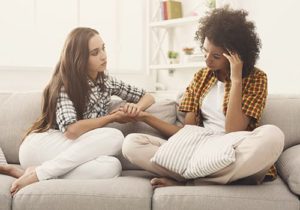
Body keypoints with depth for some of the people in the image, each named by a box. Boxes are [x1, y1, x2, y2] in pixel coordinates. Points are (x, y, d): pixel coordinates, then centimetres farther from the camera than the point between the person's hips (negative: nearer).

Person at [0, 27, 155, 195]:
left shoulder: (107, 82, 8)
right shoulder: (64, 84, -11)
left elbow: (148, 97, 14)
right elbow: (71, 130, -24)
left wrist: (136, 108, -10)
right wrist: (113, 117, -14)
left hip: (71, 152, 6)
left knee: (111, 167, -30)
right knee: (114, 137, -28)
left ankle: (35, 172, -21)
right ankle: (38, 173, -24)